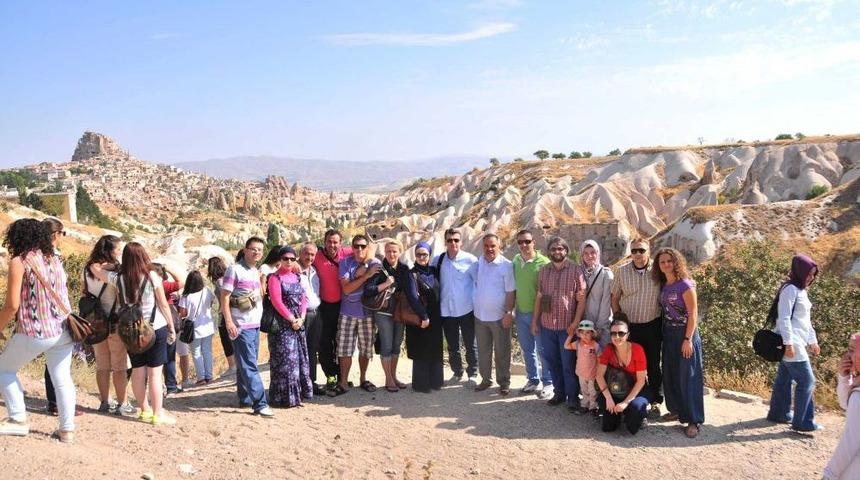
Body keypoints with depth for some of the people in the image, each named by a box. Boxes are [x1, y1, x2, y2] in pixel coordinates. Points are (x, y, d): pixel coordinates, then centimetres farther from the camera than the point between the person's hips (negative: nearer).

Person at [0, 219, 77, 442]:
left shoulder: (19, 261, -8)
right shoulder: (55, 259, 10)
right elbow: (60, 296, 9)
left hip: (34, 332, -5)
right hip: (63, 330, 5)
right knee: (62, 379, 10)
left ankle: (18, 420, 15)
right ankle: (67, 429, 13)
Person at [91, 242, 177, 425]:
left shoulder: (118, 278, -4)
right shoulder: (152, 276, -11)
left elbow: (94, 268, 11)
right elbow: (163, 304, -5)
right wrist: (172, 327, 4)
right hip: (156, 328, -3)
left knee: (138, 372, 13)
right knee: (154, 373, 1)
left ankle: (145, 410, 25)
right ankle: (157, 414, 6)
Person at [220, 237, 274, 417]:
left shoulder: (256, 271, 15)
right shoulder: (235, 269, -8)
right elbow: (224, 297, -13)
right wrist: (229, 322, -18)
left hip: (255, 325, 7)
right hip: (241, 326, -7)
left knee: (245, 364, 13)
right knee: (250, 366, -8)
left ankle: (245, 398, 20)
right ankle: (260, 404, -9)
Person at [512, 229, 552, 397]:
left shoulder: (543, 262, -14)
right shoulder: (515, 261, 2)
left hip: (537, 313, -5)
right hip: (520, 312, 5)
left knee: (542, 350, 4)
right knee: (527, 349, 16)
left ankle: (548, 383, 18)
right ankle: (532, 379, 30)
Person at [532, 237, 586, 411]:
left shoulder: (575, 271, -5)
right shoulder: (543, 271, 7)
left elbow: (581, 300, -6)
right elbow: (539, 297, 10)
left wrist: (576, 322, -14)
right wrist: (535, 321, 7)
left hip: (567, 326, -4)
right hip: (547, 325, 4)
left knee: (569, 364, 3)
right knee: (552, 361, 13)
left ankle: (573, 398, 15)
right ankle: (559, 393, 28)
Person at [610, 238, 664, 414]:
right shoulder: (622, 271, -2)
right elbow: (615, 298, 6)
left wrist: (663, 319, -1)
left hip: (652, 325, -1)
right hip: (629, 326, 1)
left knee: (653, 365, 8)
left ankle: (656, 402, 21)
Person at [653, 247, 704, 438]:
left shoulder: (685, 285, -13)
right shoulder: (663, 285, 7)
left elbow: (693, 314, -14)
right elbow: (665, 311, 10)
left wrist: (688, 339, -18)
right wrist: (664, 333, 3)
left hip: (685, 334, -7)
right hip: (669, 334, 7)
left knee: (688, 377, -2)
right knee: (670, 374, 13)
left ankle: (694, 420, 5)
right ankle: (676, 409, 28)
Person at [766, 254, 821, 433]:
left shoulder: (801, 290, 16)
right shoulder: (790, 289, -14)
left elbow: (806, 319, 22)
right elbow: (784, 318, -19)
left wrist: (813, 341, 22)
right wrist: (789, 343, -22)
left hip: (798, 343, 9)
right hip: (792, 344, -9)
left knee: (784, 379, 14)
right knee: (807, 380, -6)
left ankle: (778, 413, 23)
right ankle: (803, 422, 0)